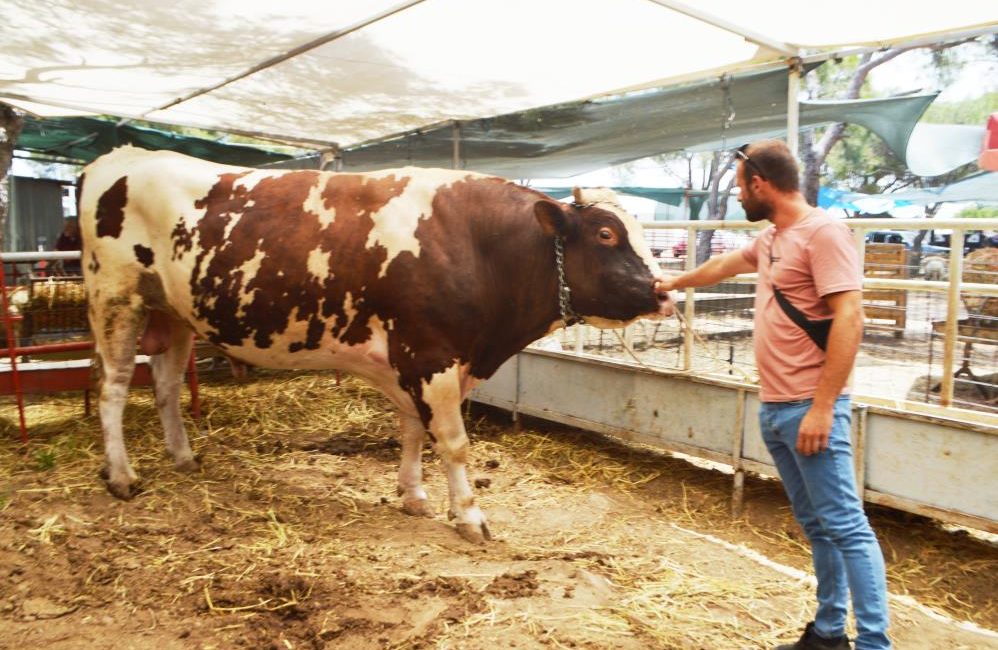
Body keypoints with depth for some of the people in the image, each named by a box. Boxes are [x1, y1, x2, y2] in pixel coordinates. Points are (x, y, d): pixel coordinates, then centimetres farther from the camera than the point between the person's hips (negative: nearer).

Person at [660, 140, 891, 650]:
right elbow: (723, 265, 35)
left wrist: (821, 408, -21)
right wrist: (674, 283, 49)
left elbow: (849, 320, -19)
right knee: (816, 526, 15)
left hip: (808, 410, -9)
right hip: (773, 409, 9)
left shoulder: (822, 233, -12)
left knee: (846, 526, -4)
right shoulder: (770, 239, 15)